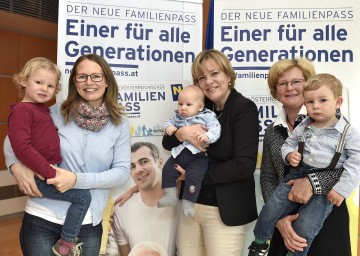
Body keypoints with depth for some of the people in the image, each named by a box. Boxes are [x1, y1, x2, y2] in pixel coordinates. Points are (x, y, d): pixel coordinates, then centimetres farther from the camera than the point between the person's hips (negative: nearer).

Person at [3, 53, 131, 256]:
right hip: (42, 218, 0)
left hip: (89, 224, 1)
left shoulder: (119, 123, -1)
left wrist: (77, 179, -19)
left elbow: (122, 171, -7)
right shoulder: (57, 112, -1)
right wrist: (17, 164, -14)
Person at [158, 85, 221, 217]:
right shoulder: (178, 117, 13)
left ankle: (188, 203, -9)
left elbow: (215, 129, -12)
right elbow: (169, 121, 22)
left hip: (198, 156, -6)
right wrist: (168, 127, -2)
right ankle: (170, 196, 12)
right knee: (167, 170, 0)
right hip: (179, 153, 6)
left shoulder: (207, 116, -3)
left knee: (193, 176, -20)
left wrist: (207, 136, -32)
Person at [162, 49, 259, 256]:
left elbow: (244, 166, -20)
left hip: (225, 210, -5)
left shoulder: (245, 108, -12)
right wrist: (182, 133, -17)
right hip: (190, 204, 6)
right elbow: (167, 143, 6)